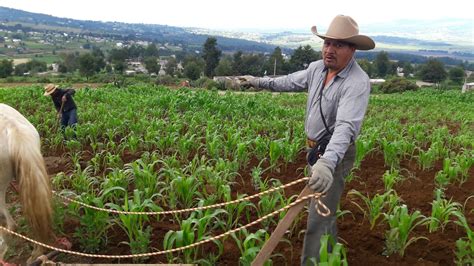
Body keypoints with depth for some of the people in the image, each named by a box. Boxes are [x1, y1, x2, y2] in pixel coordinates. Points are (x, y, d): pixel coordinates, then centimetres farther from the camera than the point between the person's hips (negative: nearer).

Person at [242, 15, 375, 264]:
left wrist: (327, 162, -55)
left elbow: (346, 126, -41)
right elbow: (291, 81, 18)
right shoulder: (318, 68, -2)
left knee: (318, 218, -6)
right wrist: (261, 82, 27)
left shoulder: (357, 82, -27)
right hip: (316, 150, 9)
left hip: (335, 155, -8)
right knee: (323, 205, 24)